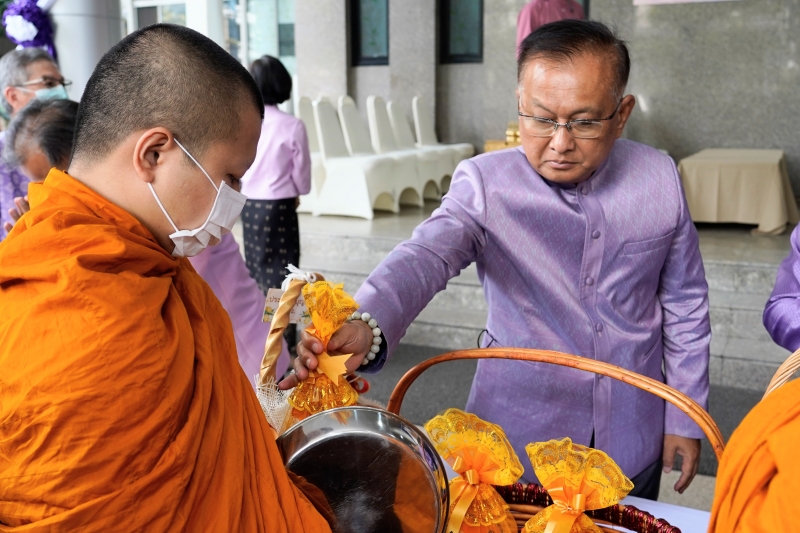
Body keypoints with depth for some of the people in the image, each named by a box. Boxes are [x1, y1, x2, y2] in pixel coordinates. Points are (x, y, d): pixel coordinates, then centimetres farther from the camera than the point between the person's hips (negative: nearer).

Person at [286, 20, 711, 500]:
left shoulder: (659, 180, -6)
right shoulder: (485, 183, -14)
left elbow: (685, 306, 3)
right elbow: (426, 257, -32)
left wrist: (685, 417, 6)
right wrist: (366, 325, -53)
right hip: (519, 440, -2)